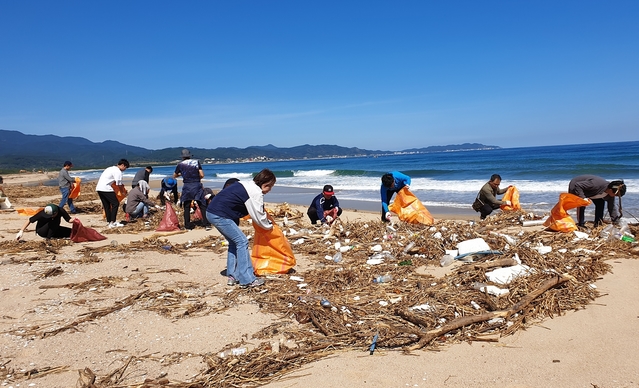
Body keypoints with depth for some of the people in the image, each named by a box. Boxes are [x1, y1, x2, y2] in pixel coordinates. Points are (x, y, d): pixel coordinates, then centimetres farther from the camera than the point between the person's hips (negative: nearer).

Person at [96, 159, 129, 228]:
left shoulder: (112, 168, 22)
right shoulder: (118, 172, -7)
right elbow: (119, 185, -5)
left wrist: (122, 188, 28)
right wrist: (123, 192, 11)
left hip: (99, 188, 10)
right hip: (106, 188, -10)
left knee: (106, 205, 15)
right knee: (115, 203, -5)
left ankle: (108, 222, 20)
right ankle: (113, 223, -6)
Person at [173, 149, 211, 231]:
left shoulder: (180, 164, 5)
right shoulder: (196, 162, 4)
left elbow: (174, 176, 19)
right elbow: (202, 175, 0)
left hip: (186, 186, 0)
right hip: (197, 185, 0)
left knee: (186, 207, 12)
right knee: (202, 206, 3)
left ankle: (188, 226, 14)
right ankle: (207, 224, -3)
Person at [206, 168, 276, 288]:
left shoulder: (248, 185, 17)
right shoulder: (256, 193, -13)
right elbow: (258, 216, -6)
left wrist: (267, 223, 18)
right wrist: (269, 226, 11)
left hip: (212, 212, 10)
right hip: (220, 215, -10)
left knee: (234, 242, 17)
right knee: (242, 241, -7)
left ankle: (233, 276, 20)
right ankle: (247, 280, -5)